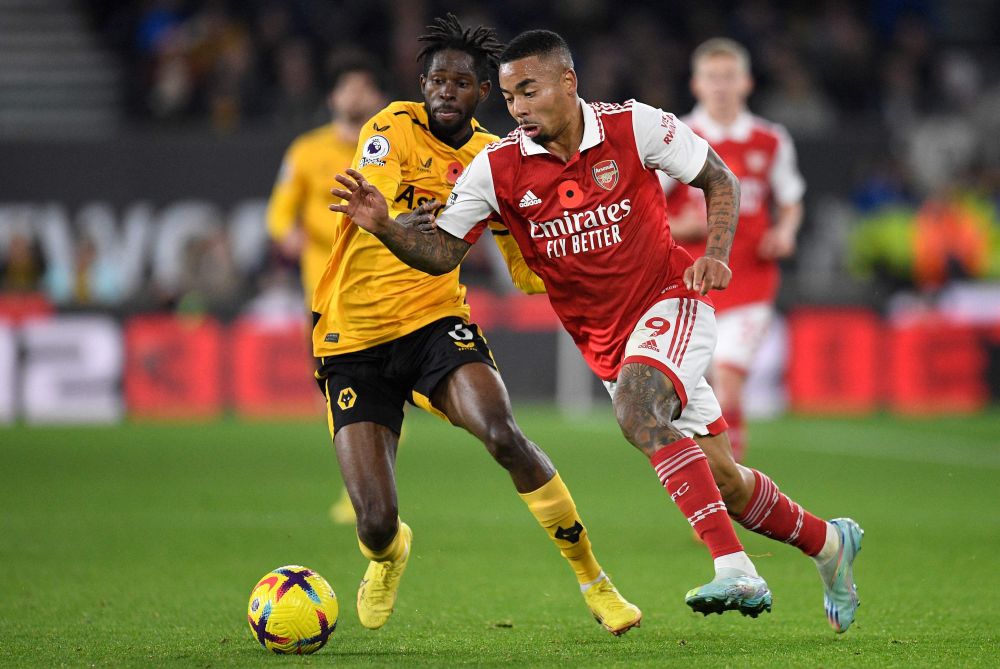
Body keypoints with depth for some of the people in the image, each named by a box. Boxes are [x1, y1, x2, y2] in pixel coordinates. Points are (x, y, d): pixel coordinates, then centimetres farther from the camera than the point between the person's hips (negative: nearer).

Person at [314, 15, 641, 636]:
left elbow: (532, 273, 10)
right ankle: (391, 551, 31)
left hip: (435, 321, 2)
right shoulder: (394, 127, -4)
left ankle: (592, 579, -14)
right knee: (376, 524, -11)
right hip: (354, 339, -2)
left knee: (503, 433, -30)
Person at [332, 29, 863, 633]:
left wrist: (716, 255, -16)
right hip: (606, 342, 4)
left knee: (637, 408, -34)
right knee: (724, 482, 6)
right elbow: (442, 252, -7)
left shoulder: (634, 127, -13)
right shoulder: (498, 168, -8)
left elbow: (720, 180, -1)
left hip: (669, 302, -4)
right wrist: (384, 226, -24)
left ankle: (736, 571, -37)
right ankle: (828, 543, 33)